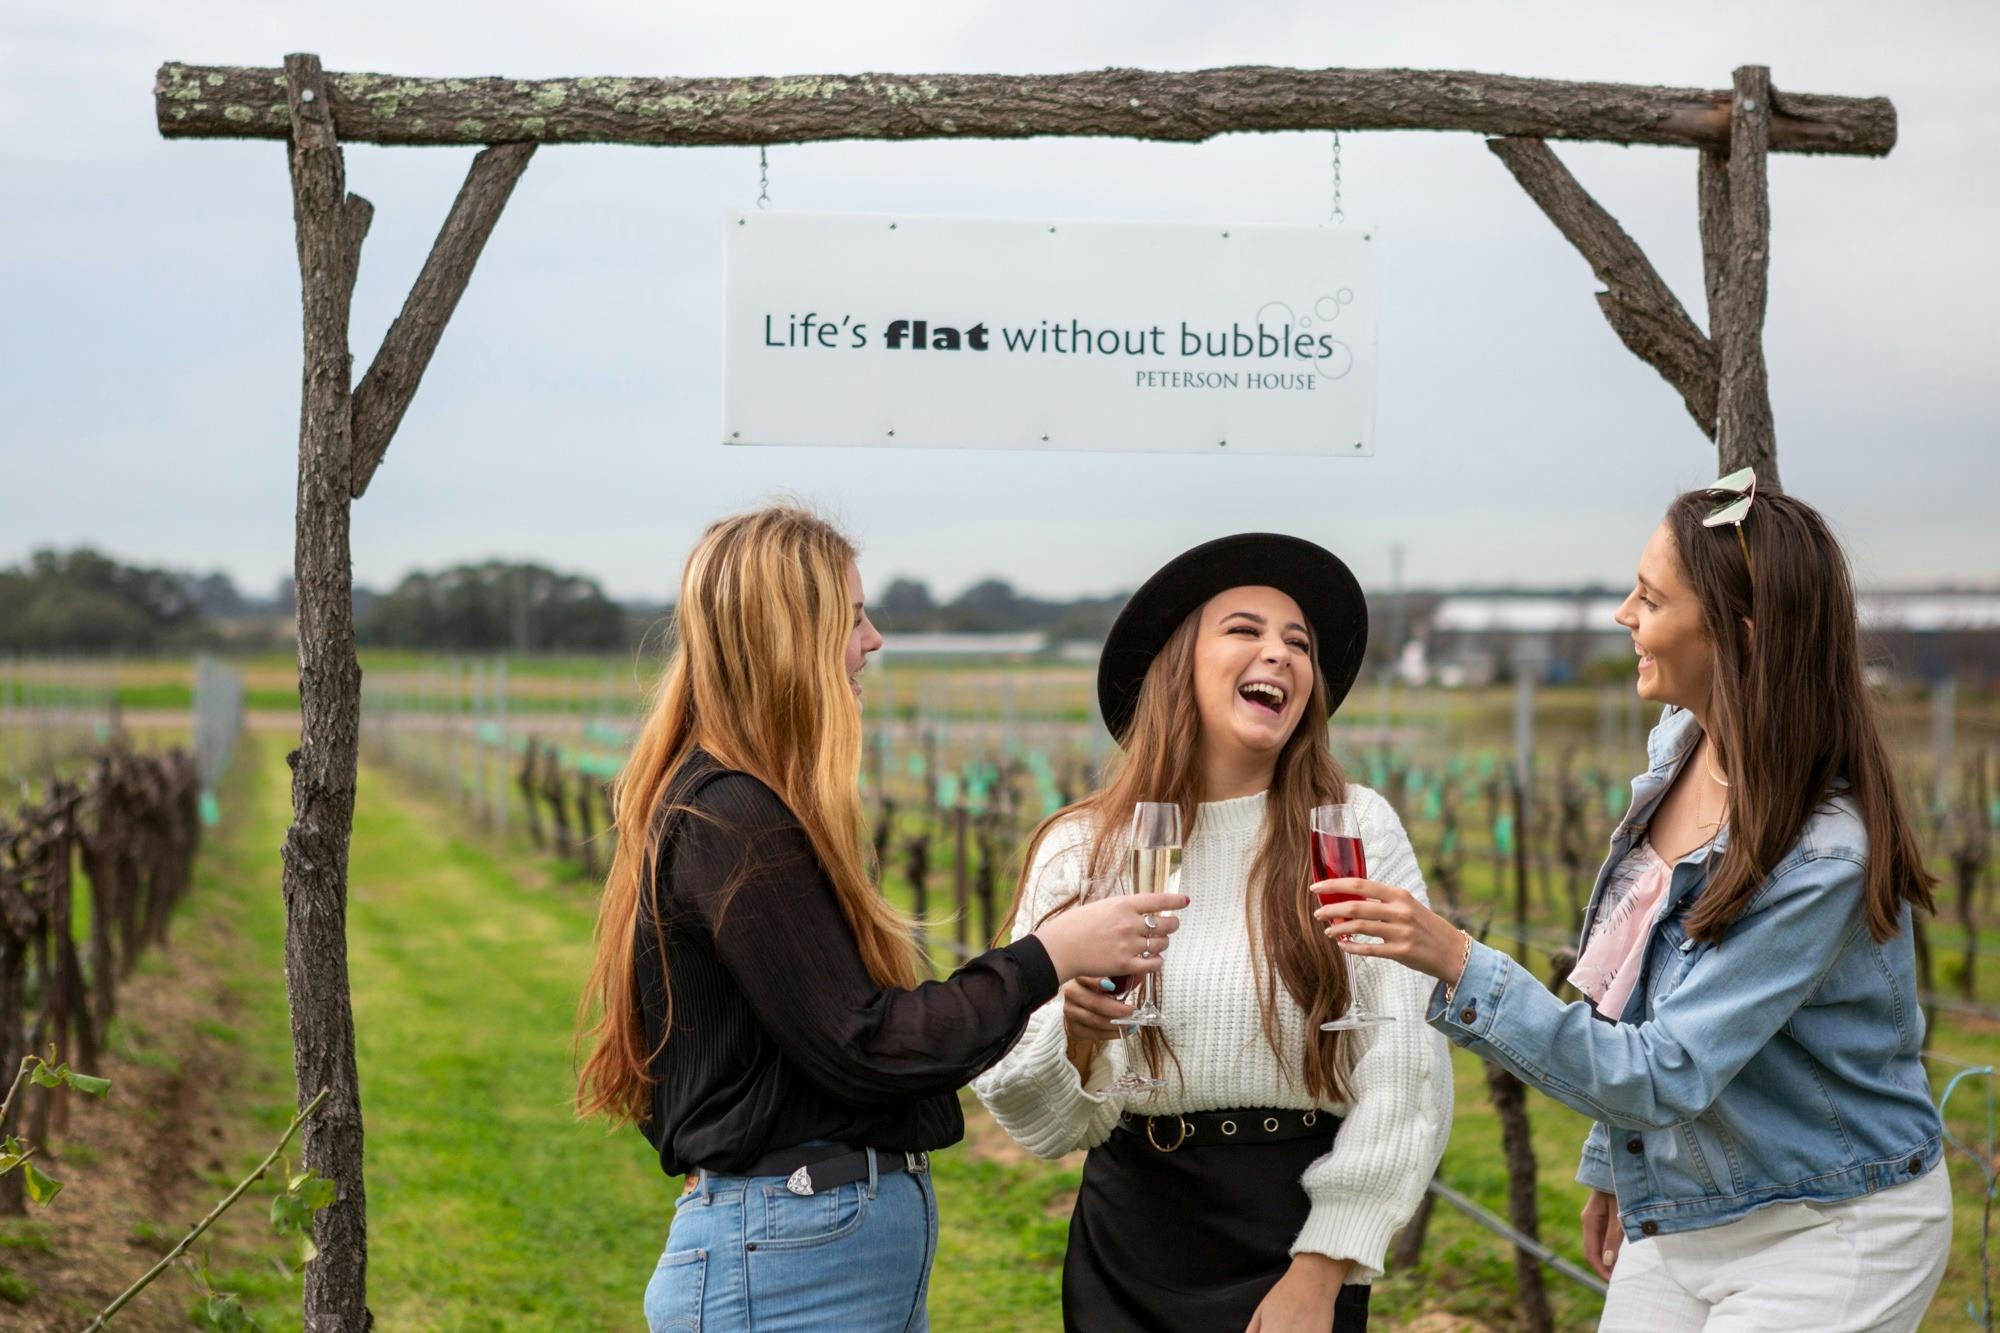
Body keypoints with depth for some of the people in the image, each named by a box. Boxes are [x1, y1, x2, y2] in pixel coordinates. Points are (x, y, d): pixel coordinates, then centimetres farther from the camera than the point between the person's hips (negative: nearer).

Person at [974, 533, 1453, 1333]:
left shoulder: (1357, 831, -4)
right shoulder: (1079, 849, -1)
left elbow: (1404, 1072, -8)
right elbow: (1041, 1121, -1)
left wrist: (1323, 1268, -12)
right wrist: (1077, 1035, -21)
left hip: (1300, 1239, -1)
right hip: (1129, 1248, 1)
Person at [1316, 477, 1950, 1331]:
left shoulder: (1824, 856, -27)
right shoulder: (1681, 747, -1)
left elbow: (1667, 1074, -28)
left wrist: (1459, 965, -34)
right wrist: (1613, 1168, 19)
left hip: (1824, 1240, -7)